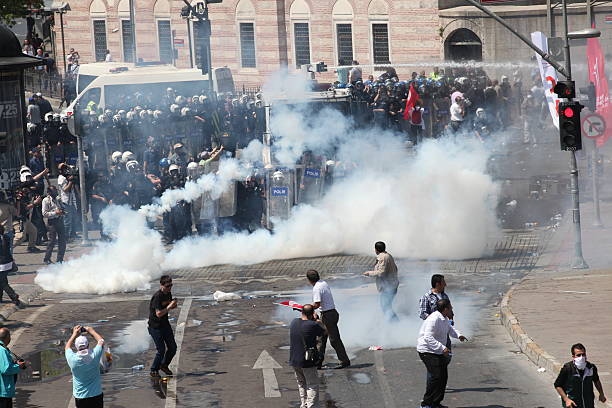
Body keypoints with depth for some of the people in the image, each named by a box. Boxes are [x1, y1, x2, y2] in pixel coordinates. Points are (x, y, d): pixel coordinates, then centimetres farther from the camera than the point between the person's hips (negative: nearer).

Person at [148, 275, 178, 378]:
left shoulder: (168, 294, 3)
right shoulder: (157, 297, -23)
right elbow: (159, 313, -28)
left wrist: (173, 305, -3)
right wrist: (169, 307, -27)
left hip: (165, 324, 8)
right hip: (155, 326, -8)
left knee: (173, 347, 8)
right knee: (161, 350, -9)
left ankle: (164, 365, 30)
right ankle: (154, 370, 9)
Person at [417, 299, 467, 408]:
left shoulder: (444, 318, 8)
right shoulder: (434, 319, -24)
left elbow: (449, 328, 29)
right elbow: (428, 337, -30)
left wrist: (458, 335, 8)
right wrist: (442, 348, -36)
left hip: (438, 351, 10)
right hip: (427, 351, -10)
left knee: (443, 376, 8)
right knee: (436, 376, -18)